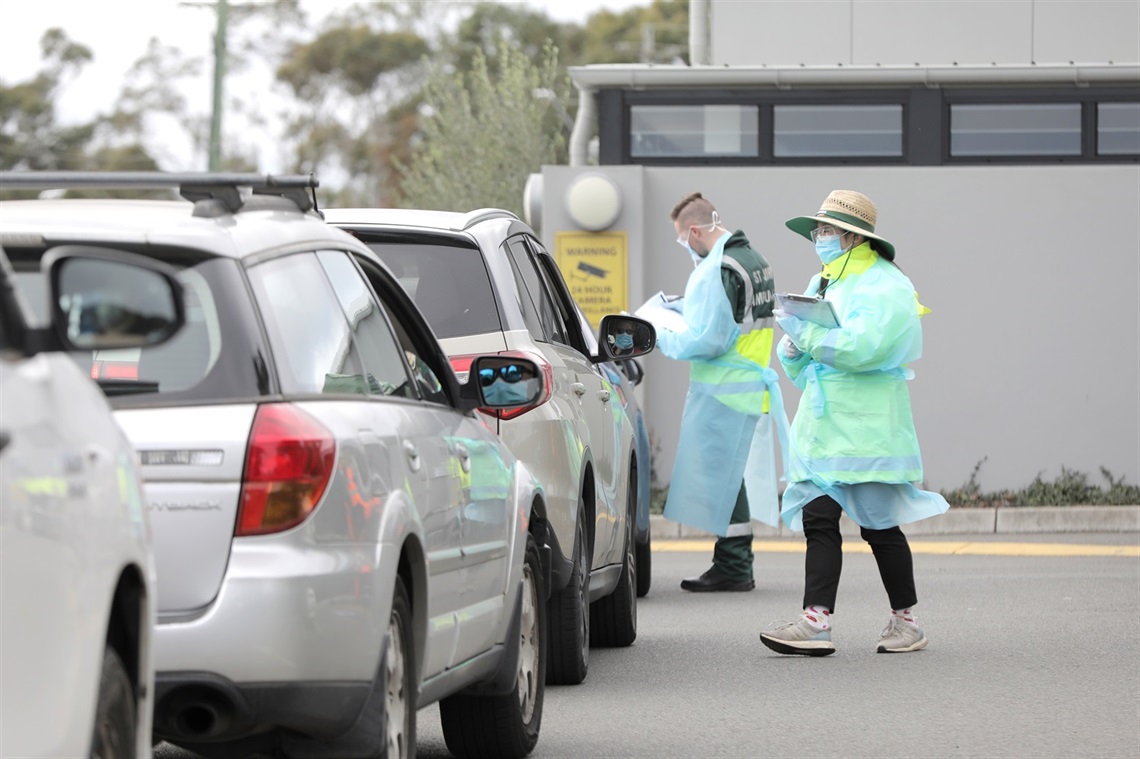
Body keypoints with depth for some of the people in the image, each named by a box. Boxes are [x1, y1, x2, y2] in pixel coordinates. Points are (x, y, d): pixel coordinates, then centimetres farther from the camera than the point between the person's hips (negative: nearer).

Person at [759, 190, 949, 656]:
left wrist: (806, 334, -17)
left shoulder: (885, 286, -6)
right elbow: (797, 366, 21)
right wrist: (794, 349, -2)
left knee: (879, 525, -1)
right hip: (822, 425, 7)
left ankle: (906, 619, 10)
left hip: (868, 428, -7)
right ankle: (815, 622, -9)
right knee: (818, 518, -4)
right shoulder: (821, 284, 19)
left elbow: (864, 346, -22)